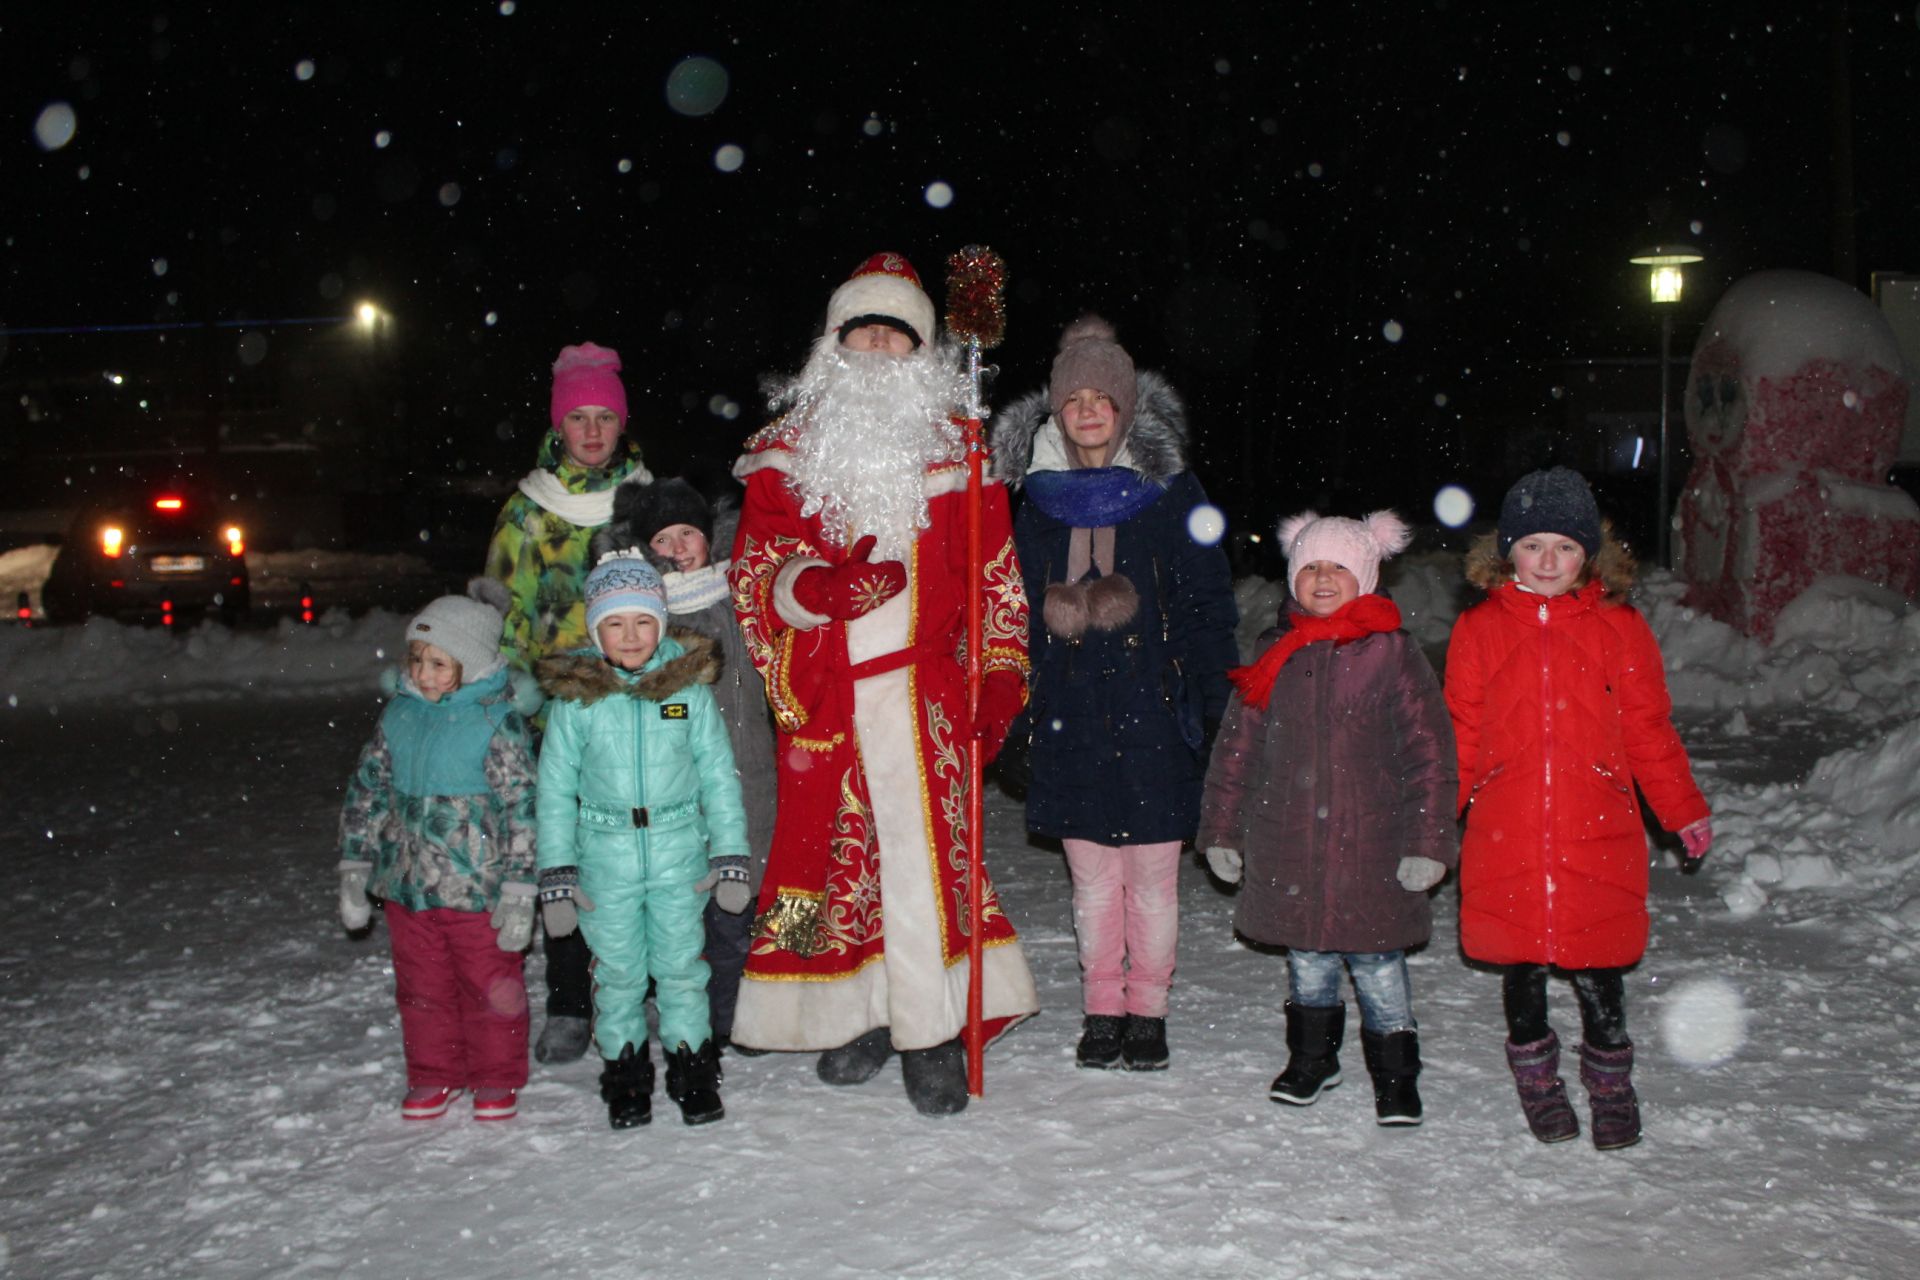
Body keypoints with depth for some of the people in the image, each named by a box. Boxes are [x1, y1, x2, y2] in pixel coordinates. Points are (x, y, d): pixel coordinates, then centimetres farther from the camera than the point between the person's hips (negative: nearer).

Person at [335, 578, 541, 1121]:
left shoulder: (498, 721, -13)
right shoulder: (400, 714, 4)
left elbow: (522, 808, -13)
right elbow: (366, 792, 12)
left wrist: (518, 893, -15)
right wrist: (353, 872, 11)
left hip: (476, 890, -5)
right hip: (406, 886, 5)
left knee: (491, 986, 10)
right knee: (422, 989, 17)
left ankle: (497, 1081, 28)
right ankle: (434, 1077, 35)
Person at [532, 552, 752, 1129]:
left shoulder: (690, 685, -4)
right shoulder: (575, 696, -5)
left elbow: (719, 774, 3)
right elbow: (555, 786, 2)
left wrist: (731, 856, 1)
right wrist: (556, 872, 0)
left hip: (680, 854, 0)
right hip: (604, 858, 0)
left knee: (681, 963, 10)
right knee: (617, 971, 10)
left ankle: (691, 1062, 26)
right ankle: (624, 1066, 27)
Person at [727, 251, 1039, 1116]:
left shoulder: (952, 448, 9)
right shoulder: (788, 449, 9)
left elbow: (997, 576, 9)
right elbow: (757, 569, 2)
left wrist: (1001, 678, 0)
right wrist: (823, 585, -18)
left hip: (920, 685, -1)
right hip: (820, 684, 2)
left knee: (922, 844, -7)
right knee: (833, 843, 7)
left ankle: (931, 1032, 2)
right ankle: (860, 1016, 21)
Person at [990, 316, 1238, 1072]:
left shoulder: (1171, 491, -1)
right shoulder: (1040, 497, 8)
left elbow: (1208, 605, -1)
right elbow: (1019, 609, 13)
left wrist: (1214, 706, -7)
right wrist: (1017, 706, 9)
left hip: (1153, 709, -3)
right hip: (1071, 714, 3)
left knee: (1152, 871, 3)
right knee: (1090, 871, 9)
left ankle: (1148, 1009, 17)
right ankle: (1102, 1008, 21)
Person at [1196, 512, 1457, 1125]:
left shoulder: (1392, 653, -4)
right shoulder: (1275, 654, 7)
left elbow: (1429, 754, -4)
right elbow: (1236, 747, 12)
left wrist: (1428, 841, -9)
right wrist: (1222, 830, 11)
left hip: (1368, 847, -3)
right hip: (1289, 849, 4)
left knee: (1376, 961, 3)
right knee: (1306, 958, 15)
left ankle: (1395, 1075, 19)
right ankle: (1312, 1058, 34)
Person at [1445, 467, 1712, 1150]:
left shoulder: (1620, 628, 4)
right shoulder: (1478, 629, 4)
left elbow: (1648, 729, 9)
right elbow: (1460, 733, 7)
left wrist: (1684, 810, 8)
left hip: (1597, 837, 0)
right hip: (1506, 838, 1)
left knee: (1598, 969, 6)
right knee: (1521, 966, 12)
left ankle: (1611, 1087, 29)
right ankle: (1538, 1082, 33)